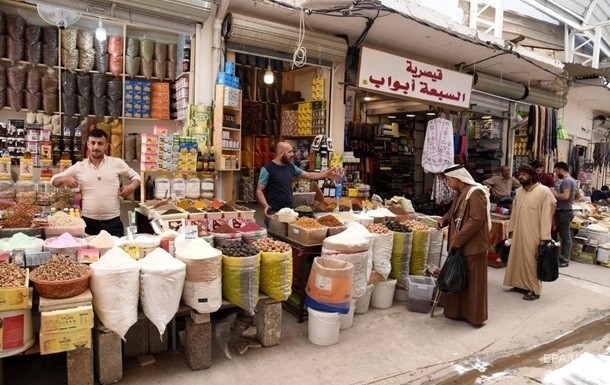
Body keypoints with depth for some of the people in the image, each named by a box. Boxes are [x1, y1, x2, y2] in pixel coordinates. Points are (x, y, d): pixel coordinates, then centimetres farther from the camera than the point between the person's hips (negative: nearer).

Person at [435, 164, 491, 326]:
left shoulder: (476, 193, -17)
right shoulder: (459, 193, 12)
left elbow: (476, 219, -24)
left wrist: (458, 238, -23)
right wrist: (443, 220, 1)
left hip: (473, 246, -9)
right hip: (459, 244, 9)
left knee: (474, 281, 3)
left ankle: (475, 315, 15)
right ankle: (458, 311, 28)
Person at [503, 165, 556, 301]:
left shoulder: (543, 191, -12)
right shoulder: (519, 191, 9)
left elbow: (546, 215, -14)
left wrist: (544, 237, -16)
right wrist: (511, 229, 15)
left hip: (533, 235, -6)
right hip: (519, 232, 6)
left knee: (532, 261, 0)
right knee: (518, 258, 12)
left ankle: (534, 290, 12)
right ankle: (521, 284, 25)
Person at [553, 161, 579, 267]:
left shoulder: (566, 180, -17)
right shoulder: (573, 180, 15)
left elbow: (565, 196, -29)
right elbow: (577, 196, 24)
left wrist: (554, 195, -16)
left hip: (564, 212, -10)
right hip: (566, 211, 10)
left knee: (565, 236, -4)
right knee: (564, 235, 15)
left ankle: (565, 260, 2)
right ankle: (563, 256, 23)